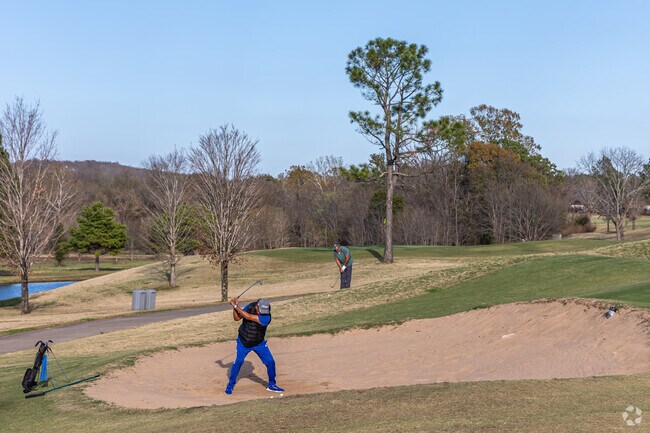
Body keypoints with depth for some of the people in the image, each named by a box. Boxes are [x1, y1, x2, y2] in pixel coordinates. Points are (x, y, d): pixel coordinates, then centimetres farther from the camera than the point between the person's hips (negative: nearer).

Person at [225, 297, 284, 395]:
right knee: (238, 361, -12)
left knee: (270, 362, -3)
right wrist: (234, 307, -22)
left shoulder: (266, 317, -28)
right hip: (243, 342, 1)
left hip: (259, 343, -1)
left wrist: (236, 306, -31)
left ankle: (272, 385, 19)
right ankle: (230, 385, 6)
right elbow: (237, 318, -5)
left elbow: (248, 317, -35)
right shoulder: (250, 307, -15)